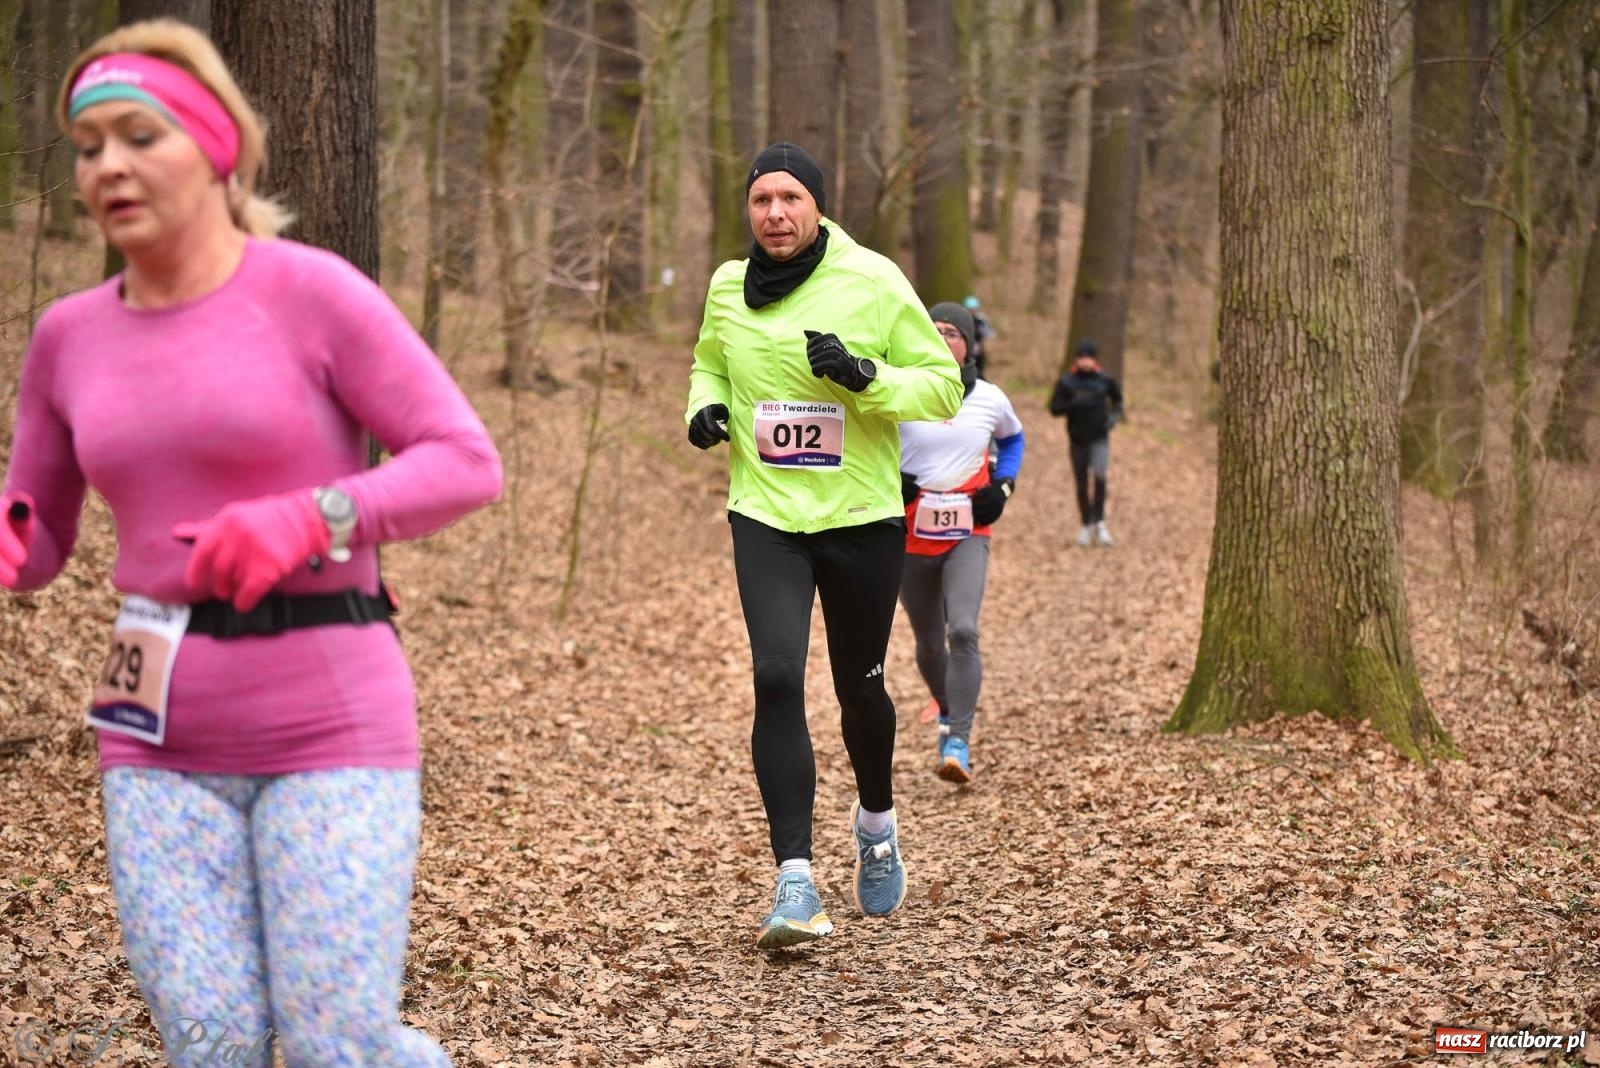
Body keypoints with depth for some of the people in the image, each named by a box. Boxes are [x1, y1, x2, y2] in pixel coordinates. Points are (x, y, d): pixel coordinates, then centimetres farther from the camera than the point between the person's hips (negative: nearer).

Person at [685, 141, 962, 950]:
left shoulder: (873, 282, -7)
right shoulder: (728, 287, 4)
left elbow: (942, 386, -5)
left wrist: (864, 376, -22)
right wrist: (704, 405, 2)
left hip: (861, 518, -1)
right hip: (765, 516, 1)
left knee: (859, 688, 12)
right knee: (777, 679, -17)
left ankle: (876, 822, 44)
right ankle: (795, 881, -16)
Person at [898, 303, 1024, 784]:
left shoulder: (990, 399, 2)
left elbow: (1012, 439, 22)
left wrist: (1003, 486, 5)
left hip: (967, 535, 0)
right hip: (911, 536, 1)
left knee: (963, 631, -20)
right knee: (929, 643, 12)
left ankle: (958, 743, -18)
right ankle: (948, 711, 42)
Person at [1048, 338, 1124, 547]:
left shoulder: (1105, 380, 0)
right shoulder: (1067, 382, -4)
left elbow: (1117, 399, 18)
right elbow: (1054, 408, -5)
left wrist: (1115, 414, -1)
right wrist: (1073, 404, -21)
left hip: (1100, 438, -1)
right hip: (1077, 439, 1)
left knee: (1100, 476, -19)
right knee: (1081, 484, 8)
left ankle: (1099, 522, -10)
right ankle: (1086, 525, 22)